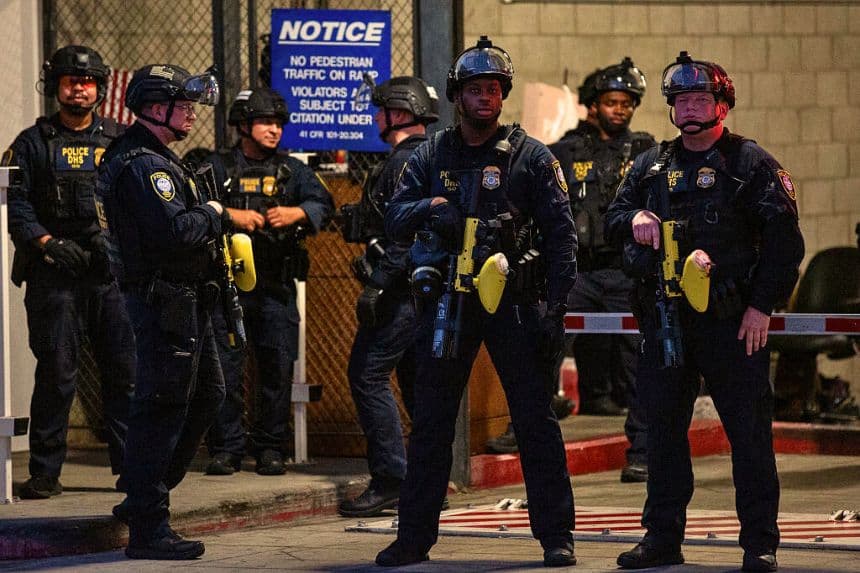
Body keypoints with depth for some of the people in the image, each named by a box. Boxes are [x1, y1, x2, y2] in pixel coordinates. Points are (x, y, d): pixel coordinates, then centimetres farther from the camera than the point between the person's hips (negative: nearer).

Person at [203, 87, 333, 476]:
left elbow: (322, 203, 1)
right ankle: (225, 448, 2)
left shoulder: (292, 170, 14)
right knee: (225, 367, -4)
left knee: (278, 367, 2)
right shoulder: (219, 167, 7)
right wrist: (230, 216, -20)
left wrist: (295, 213, -18)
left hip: (276, 286, 2)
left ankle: (270, 448, 11)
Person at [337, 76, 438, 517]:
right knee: (416, 380, 14)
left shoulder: (405, 162, -14)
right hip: (427, 289, 11)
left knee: (367, 376, -9)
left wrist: (376, 285, -24)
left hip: (403, 288, -11)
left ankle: (389, 481, -12)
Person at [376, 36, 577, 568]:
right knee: (430, 423, 5)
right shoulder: (431, 157, 10)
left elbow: (561, 235, -1)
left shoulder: (531, 157, 2)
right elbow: (395, 218, 4)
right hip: (447, 301, 3)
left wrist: (555, 309, -9)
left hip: (513, 302, -3)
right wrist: (429, 208, -19)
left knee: (536, 420, -2)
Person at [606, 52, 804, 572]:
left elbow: (784, 240, -4)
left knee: (749, 431, -3)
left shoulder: (751, 163, 0)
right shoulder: (651, 166, 16)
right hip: (664, 316, 5)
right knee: (663, 427, 8)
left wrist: (762, 305, -11)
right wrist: (634, 219, -4)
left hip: (731, 319, -5)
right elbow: (611, 220, 20)